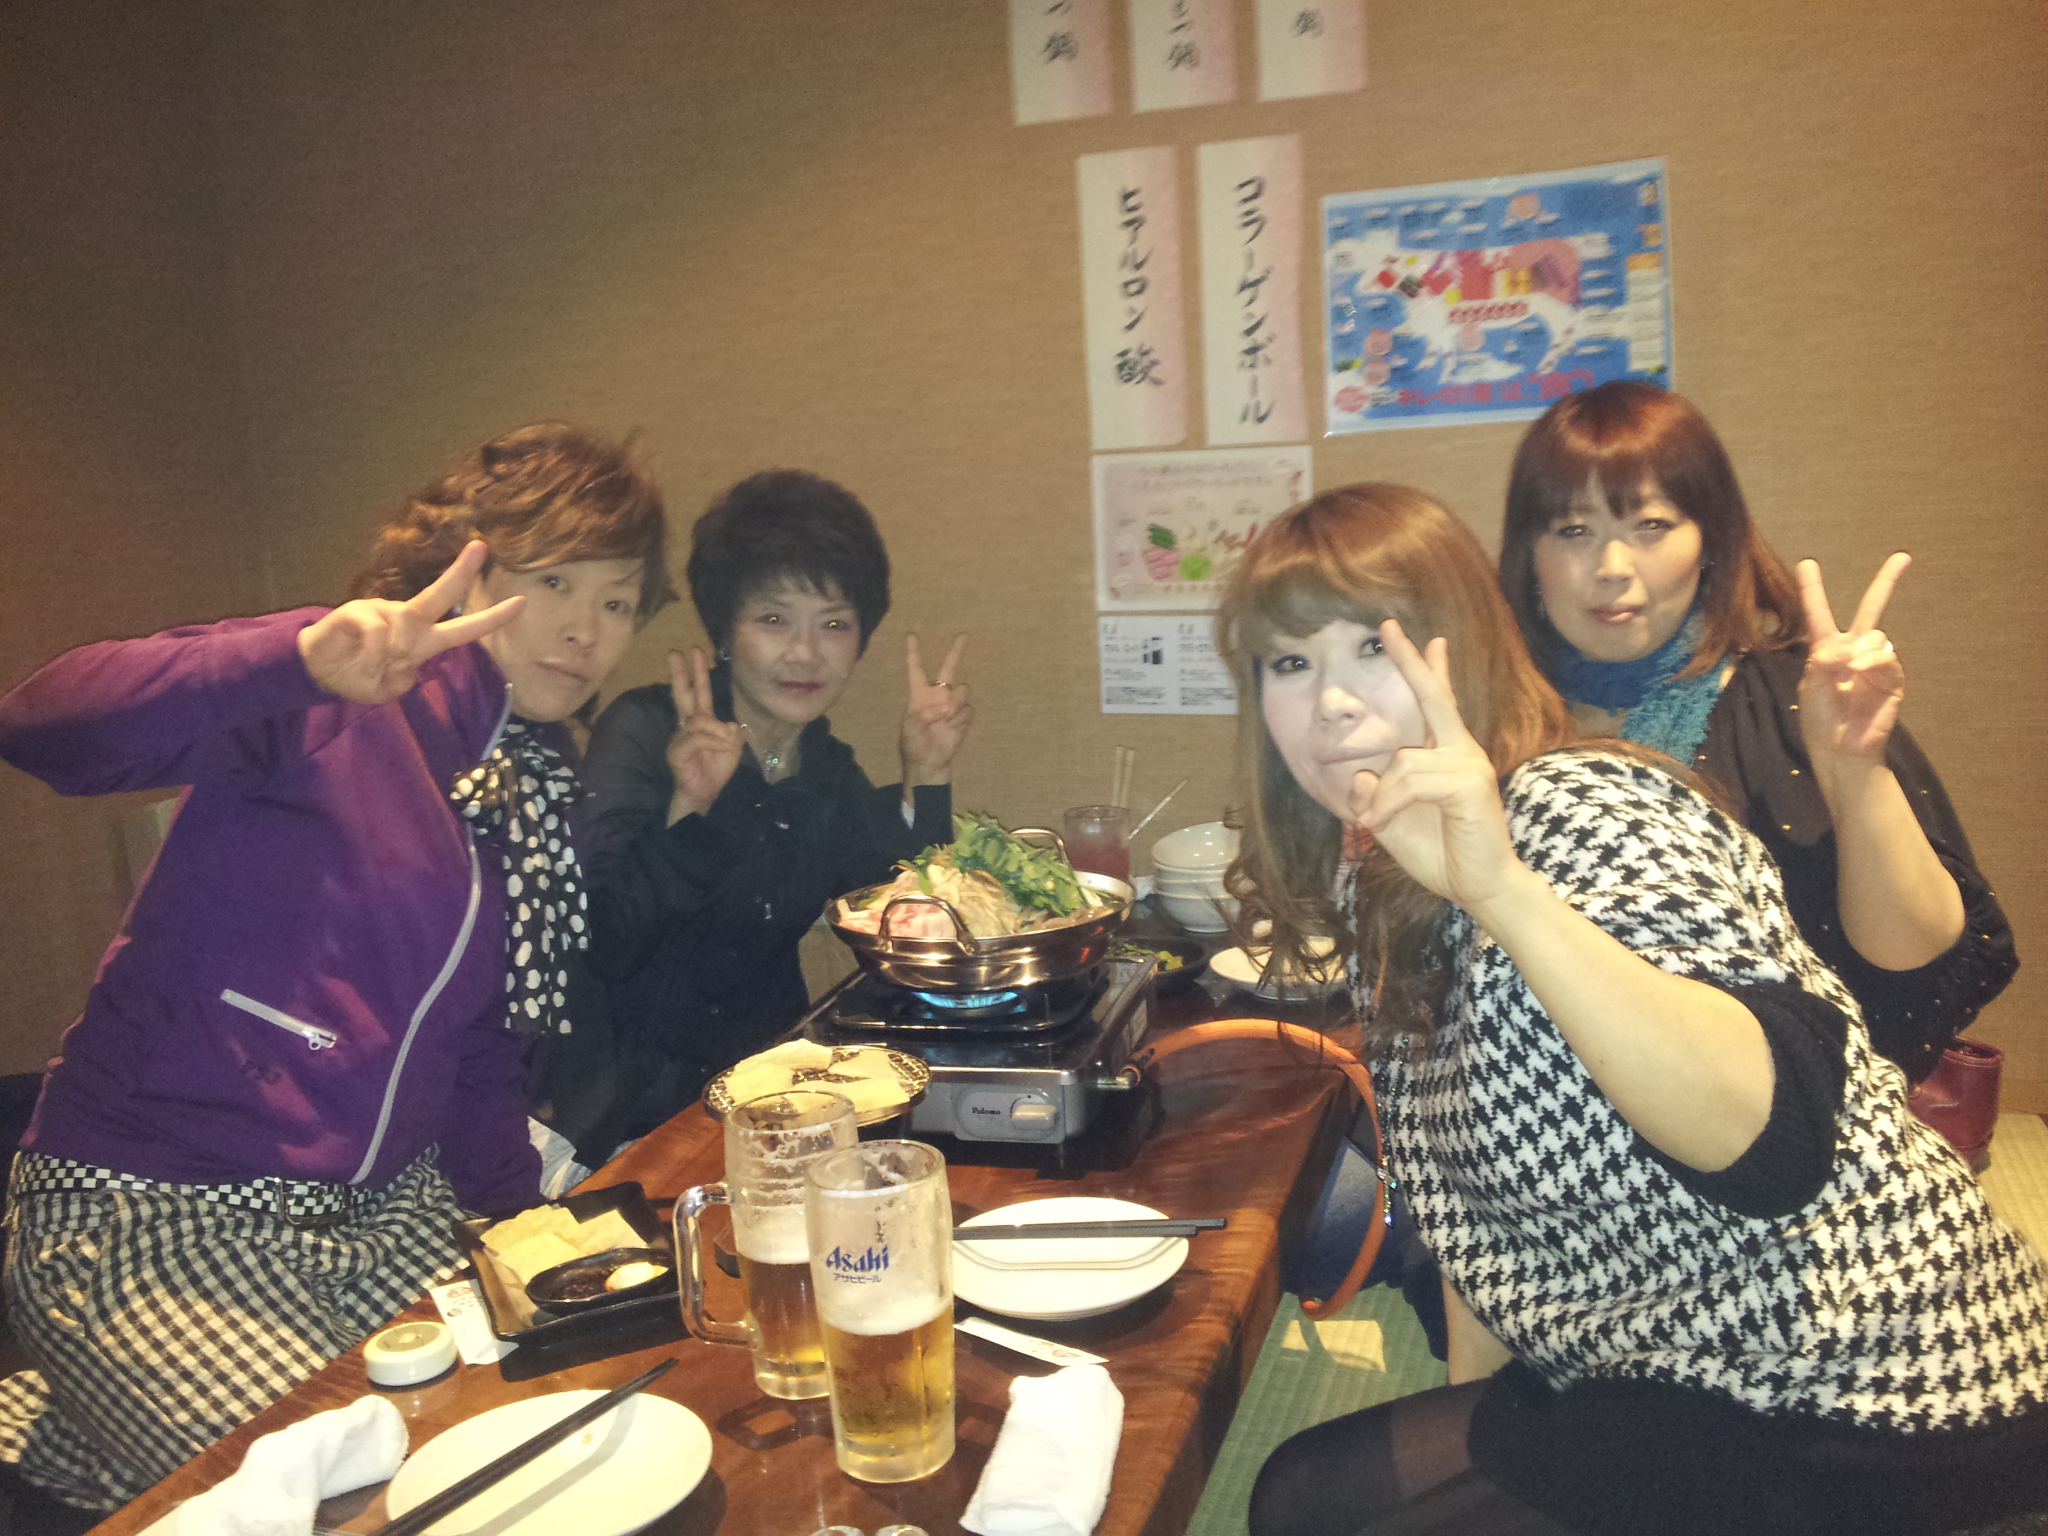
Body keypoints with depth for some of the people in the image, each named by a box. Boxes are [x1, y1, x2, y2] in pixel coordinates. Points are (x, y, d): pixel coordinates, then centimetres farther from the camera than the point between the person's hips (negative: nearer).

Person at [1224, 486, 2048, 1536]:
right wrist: (1465, 1398, 12)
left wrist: (1505, 891, -45)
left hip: (1866, 1410, -8)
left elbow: (1774, 1136, -36)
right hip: (1670, 1376, 8)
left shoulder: (1578, 814, -21)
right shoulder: (1374, 878, 4)